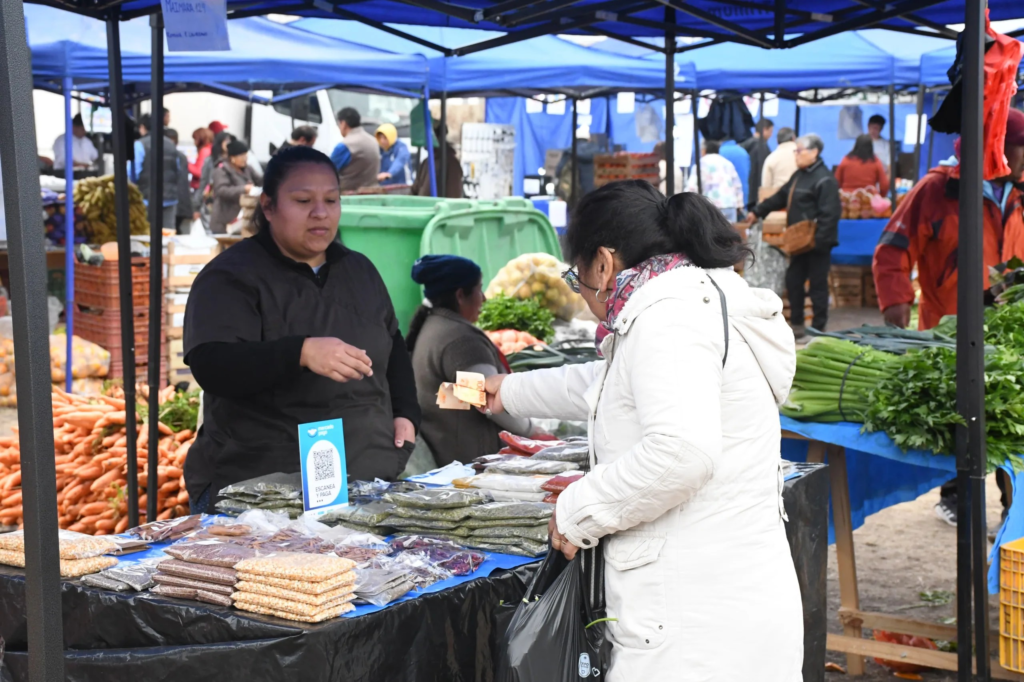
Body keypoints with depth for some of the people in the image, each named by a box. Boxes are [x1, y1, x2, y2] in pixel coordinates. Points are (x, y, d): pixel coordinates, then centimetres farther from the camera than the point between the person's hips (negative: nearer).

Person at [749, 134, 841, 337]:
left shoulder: (824, 179, -16)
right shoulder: (799, 176, 15)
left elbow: (830, 214, -23)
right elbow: (780, 198, 26)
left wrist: (819, 240, -27)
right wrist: (757, 212, 27)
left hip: (817, 244, -9)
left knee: (817, 285, -1)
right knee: (793, 281, 13)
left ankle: (818, 328, 7)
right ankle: (796, 324, 24)